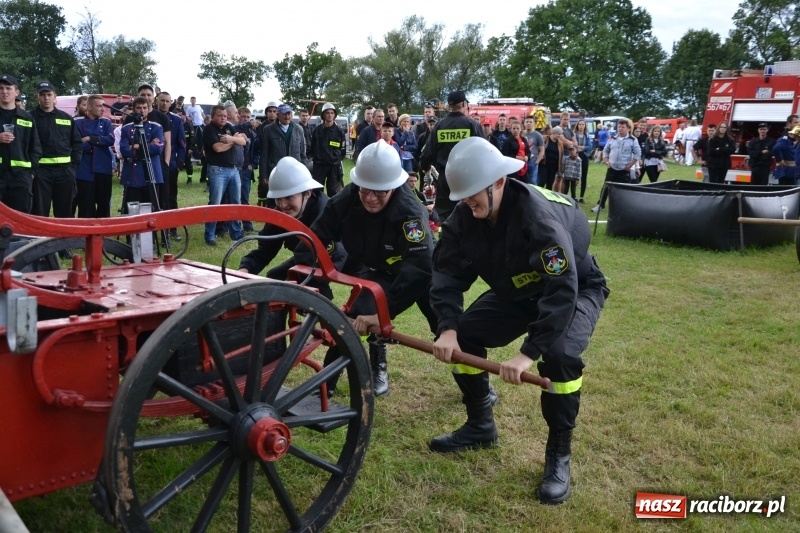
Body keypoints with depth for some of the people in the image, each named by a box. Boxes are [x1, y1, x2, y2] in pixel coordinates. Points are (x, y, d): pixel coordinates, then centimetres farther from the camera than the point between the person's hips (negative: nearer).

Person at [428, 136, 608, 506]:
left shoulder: (539, 216, -37)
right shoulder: (466, 215, -17)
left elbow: (562, 291, -42)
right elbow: (448, 270, -15)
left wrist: (528, 352, -45)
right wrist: (448, 327, -30)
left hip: (575, 290, -6)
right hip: (517, 291, 7)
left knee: (560, 356, -33)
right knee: (462, 337, -5)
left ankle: (559, 455, -10)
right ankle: (480, 427, 16)